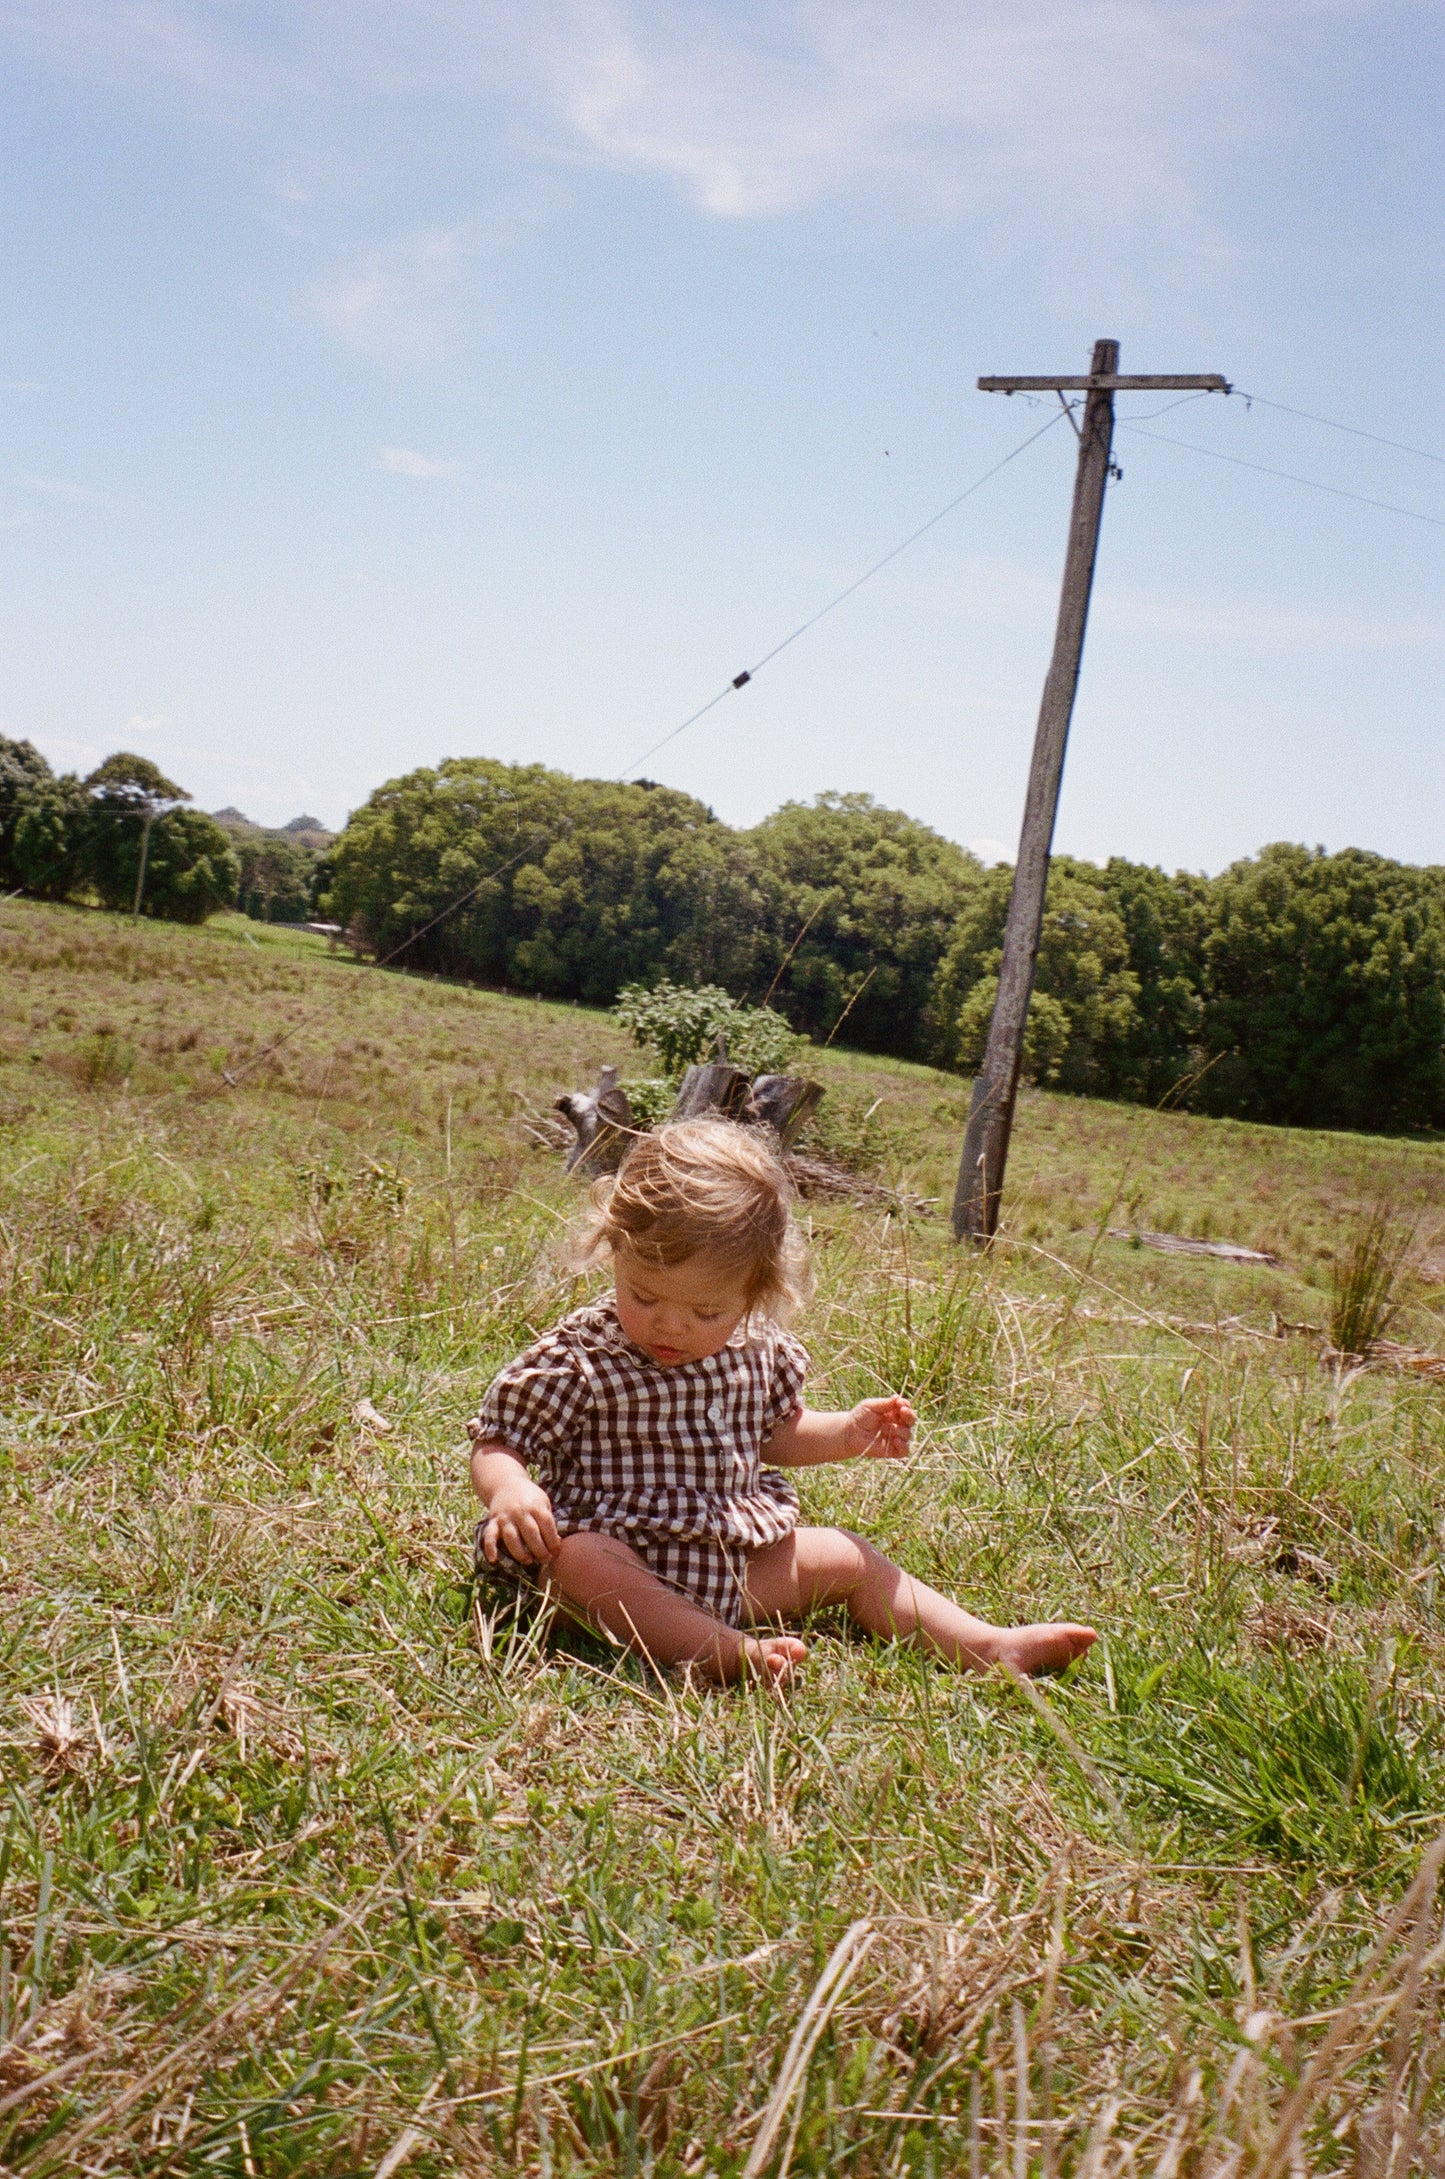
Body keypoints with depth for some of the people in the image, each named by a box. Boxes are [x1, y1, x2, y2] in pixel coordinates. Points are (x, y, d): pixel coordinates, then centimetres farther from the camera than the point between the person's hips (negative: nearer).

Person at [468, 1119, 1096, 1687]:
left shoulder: (756, 1352, 3)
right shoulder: (576, 1358, -13)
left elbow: (774, 1433, 22)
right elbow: (496, 1445, -10)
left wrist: (847, 1432, 7)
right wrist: (509, 1491, -31)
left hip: (740, 1561, 6)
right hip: (625, 1557, -5)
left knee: (846, 1559, 4)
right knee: (577, 1560, -37)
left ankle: (989, 1647, 6)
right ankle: (727, 1653, -48)